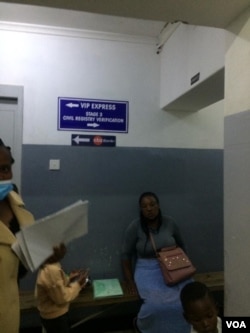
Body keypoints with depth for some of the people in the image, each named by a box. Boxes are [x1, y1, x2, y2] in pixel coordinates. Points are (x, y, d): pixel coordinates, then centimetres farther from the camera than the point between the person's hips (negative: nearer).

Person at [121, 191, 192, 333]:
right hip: (147, 270, -3)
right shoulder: (134, 227, -12)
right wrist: (130, 281, -7)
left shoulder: (170, 223, -3)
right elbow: (126, 255, -5)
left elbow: (181, 246, 13)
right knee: (158, 303, -27)